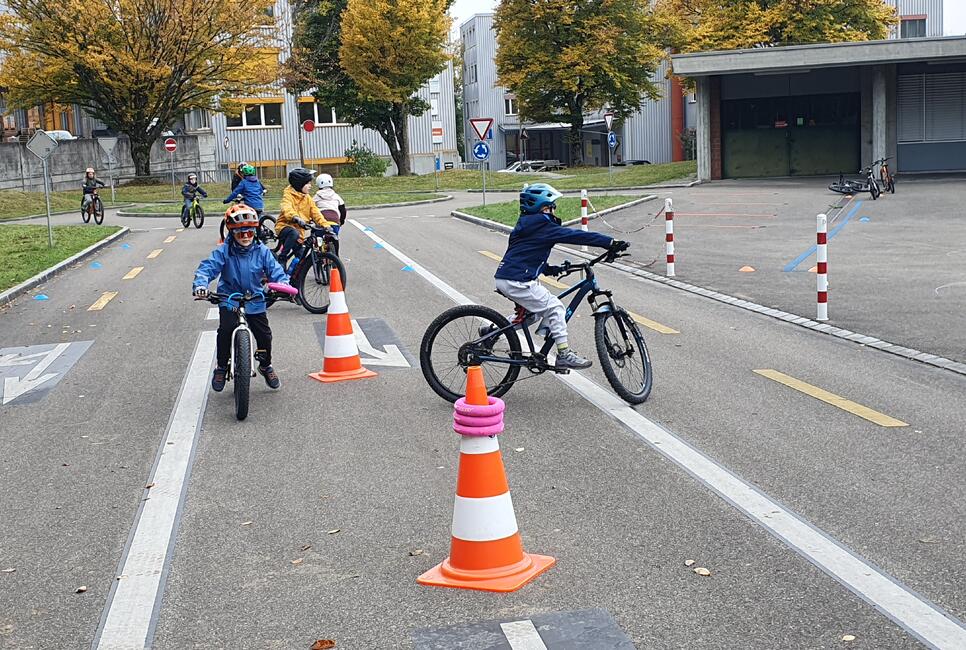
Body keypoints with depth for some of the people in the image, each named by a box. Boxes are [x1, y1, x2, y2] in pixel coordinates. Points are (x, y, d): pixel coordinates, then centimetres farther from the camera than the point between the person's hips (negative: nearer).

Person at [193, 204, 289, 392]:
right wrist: (200, 284, -35)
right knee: (226, 329, -21)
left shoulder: (262, 251, -3)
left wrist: (283, 284, -25)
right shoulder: (224, 251, -8)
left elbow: (275, 270, -5)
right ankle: (222, 366, 0)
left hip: (255, 301, 2)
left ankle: (266, 366, 29)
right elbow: (208, 267, -16)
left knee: (264, 334, 1)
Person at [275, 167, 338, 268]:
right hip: (285, 226, -7)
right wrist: (296, 218, -51)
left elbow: (315, 213, 4)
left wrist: (325, 225, -12)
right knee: (294, 234, -39)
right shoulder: (288, 195, -10)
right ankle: (281, 259, -28)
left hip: (299, 230, 7)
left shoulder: (307, 198, 12)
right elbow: (287, 209, -31)